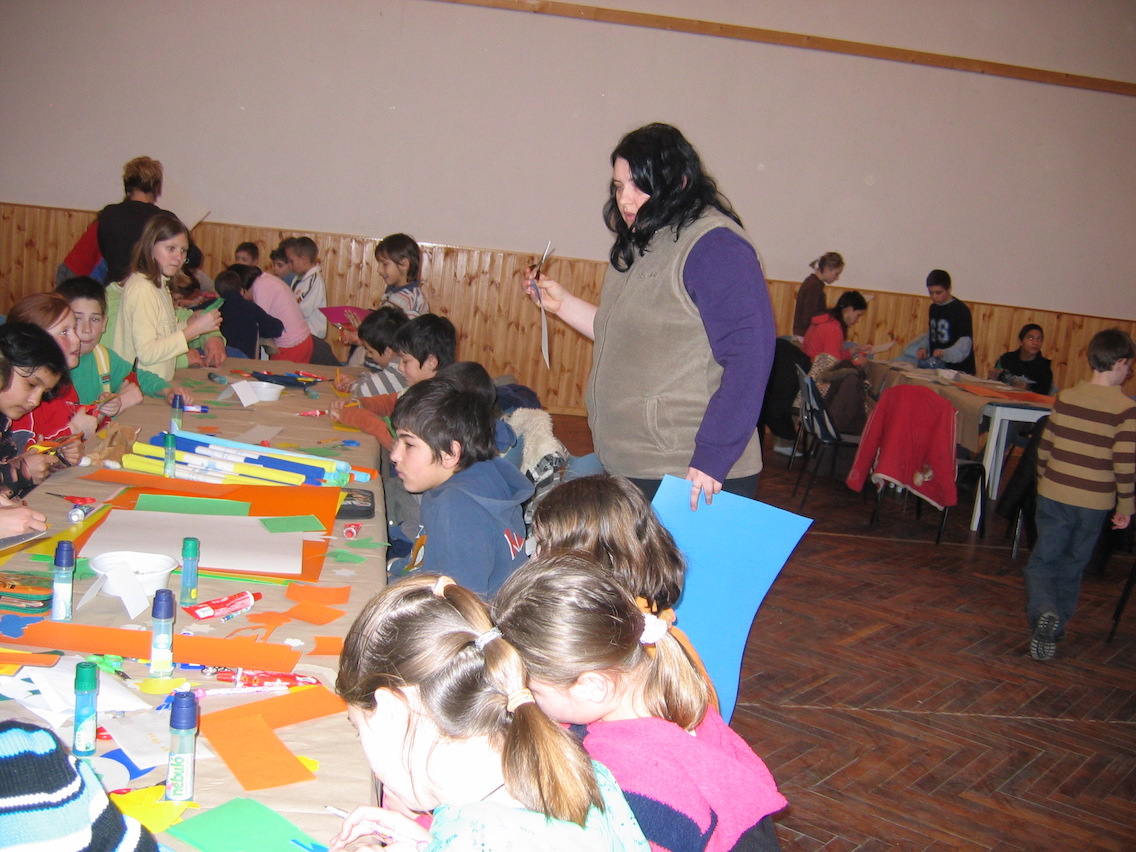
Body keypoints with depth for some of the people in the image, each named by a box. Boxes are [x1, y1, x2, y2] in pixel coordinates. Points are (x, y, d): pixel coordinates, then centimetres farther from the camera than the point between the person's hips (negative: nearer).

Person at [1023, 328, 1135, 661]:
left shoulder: (1065, 397, 0)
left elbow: (1045, 445, 7)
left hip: (1054, 494, 1)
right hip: (1095, 502, -1)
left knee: (1042, 560, 7)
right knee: (1072, 566, 14)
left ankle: (1044, 611, -20)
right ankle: (1052, 634, 22)